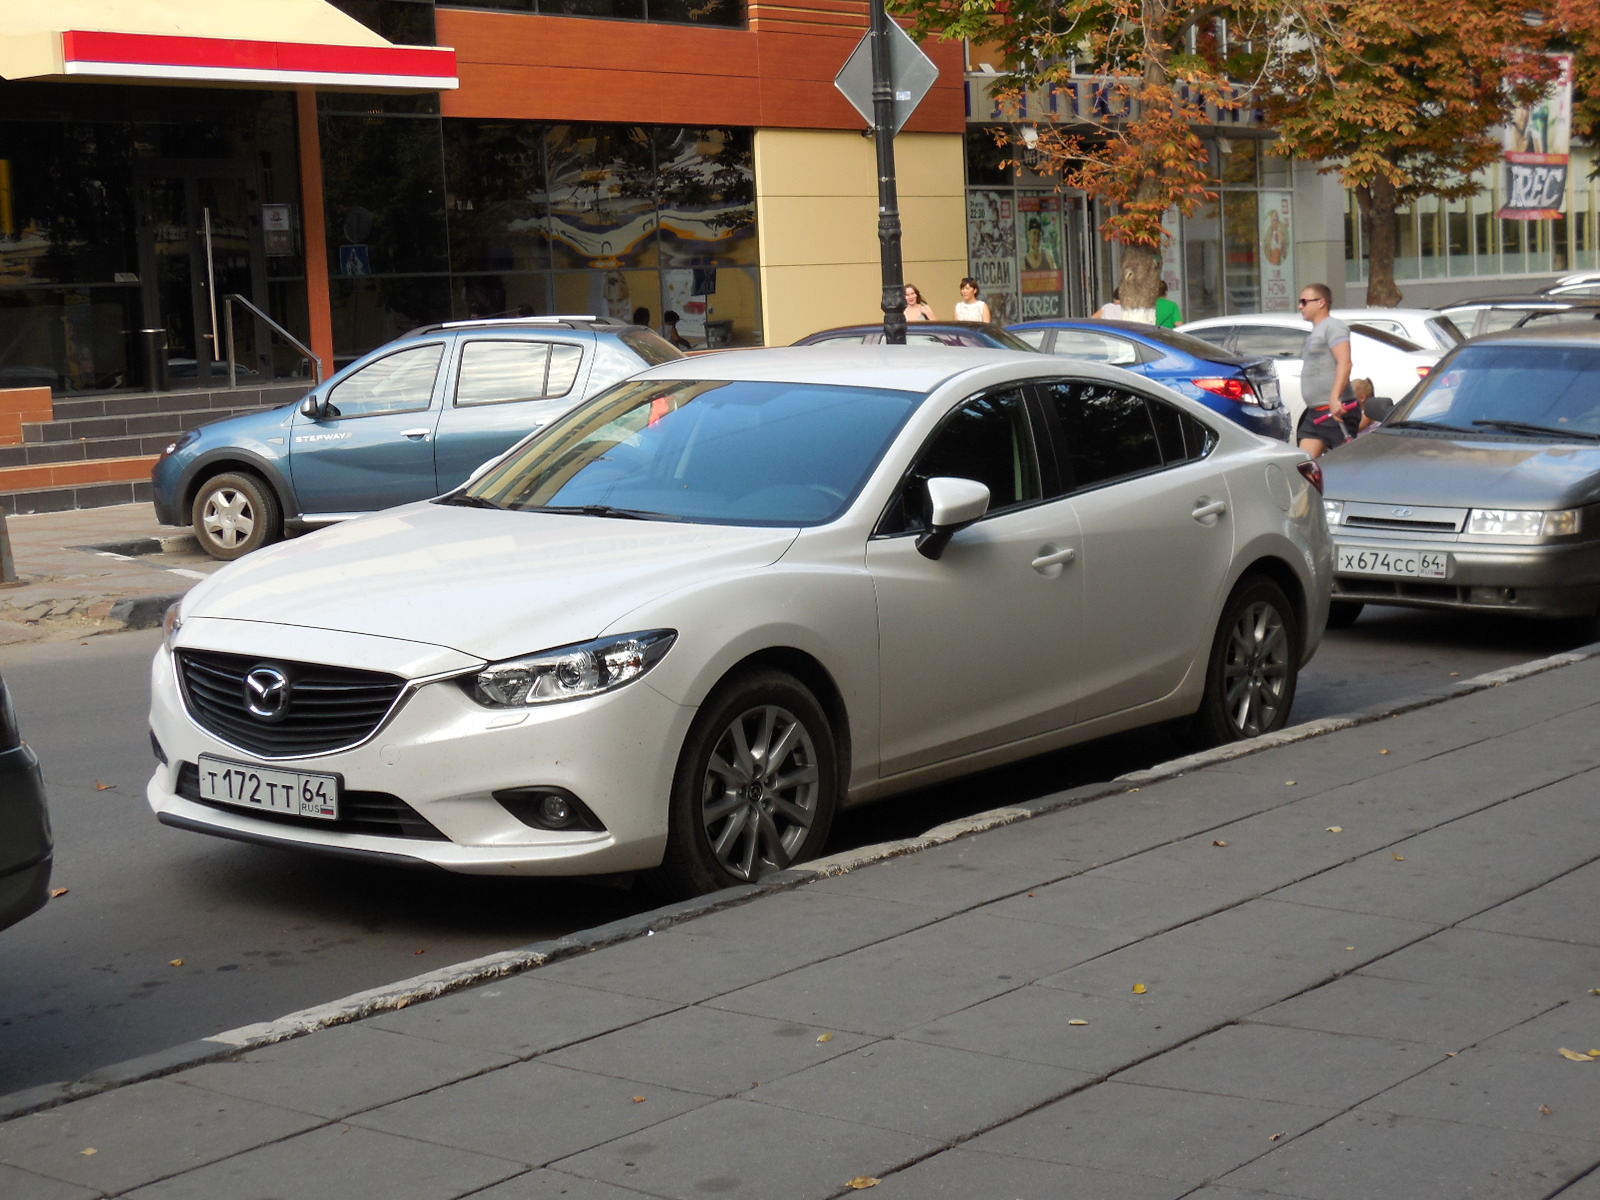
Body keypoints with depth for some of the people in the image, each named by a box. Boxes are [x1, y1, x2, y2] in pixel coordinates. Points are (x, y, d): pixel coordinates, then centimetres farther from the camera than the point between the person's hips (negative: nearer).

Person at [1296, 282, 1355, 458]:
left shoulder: (1333, 326, -7)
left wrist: (1335, 398, -30)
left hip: (1334, 411, -10)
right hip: (1315, 412, 10)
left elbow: (1344, 363, -20)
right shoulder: (1316, 332, 23)